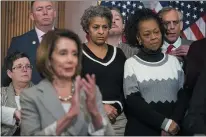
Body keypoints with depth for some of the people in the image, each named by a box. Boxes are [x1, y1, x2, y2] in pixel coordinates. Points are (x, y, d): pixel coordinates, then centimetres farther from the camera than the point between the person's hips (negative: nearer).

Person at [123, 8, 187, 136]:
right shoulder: (131, 63, -2)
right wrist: (165, 122, -16)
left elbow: (182, 95, 2)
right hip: (141, 129, -2)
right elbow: (133, 101, -10)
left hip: (172, 130, 2)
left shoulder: (173, 61, 6)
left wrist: (173, 123, -14)